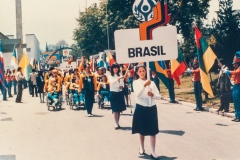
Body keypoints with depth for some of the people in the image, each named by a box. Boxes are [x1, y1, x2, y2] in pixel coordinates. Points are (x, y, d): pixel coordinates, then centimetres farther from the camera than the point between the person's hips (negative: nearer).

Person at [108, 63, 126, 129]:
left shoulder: (120, 75, 8)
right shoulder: (110, 76, -4)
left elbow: (122, 83, 13)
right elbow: (112, 82, -22)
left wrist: (122, 86, -11)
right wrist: (118, 78, -37)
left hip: (120, 93, 4)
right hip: (113, 93, -4)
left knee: (119, 109, 8)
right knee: (115, 110, -9)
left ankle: (118, 123, 17)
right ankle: (116, 124, -12)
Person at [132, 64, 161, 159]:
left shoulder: (151, 82, 4)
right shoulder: (135, 82, -2)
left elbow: (159, 96, 2)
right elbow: (137, 95, -20)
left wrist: (153, 94, -19)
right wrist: (144, 86, -32)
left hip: (151, 108, 2)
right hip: (141, 108, -1)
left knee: (153, 131, -2)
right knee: (142, 130, 12)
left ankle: (153, 152, 2)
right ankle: (142, 148, 31)